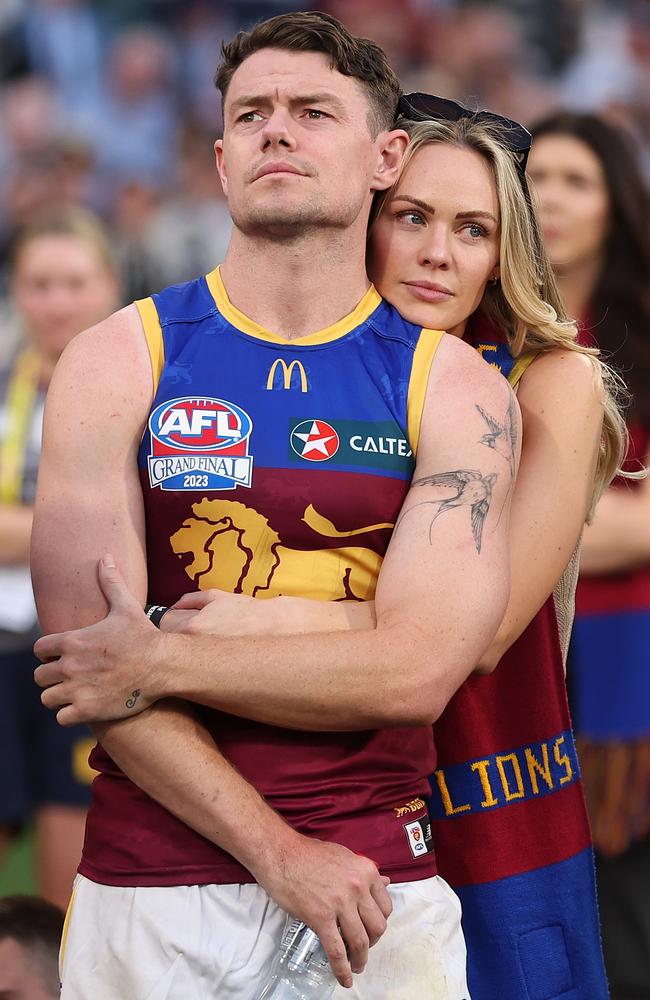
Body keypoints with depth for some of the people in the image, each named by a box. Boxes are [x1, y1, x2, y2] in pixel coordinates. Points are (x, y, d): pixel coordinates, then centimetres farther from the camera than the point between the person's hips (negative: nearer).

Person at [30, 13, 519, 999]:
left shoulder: (456, 389, 2)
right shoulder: (116, 363, 2)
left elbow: (416, 670, -10)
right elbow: (86, 653, -8)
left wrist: (163, 660, -11)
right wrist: (277, 852, -15)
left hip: (379, 893, 0)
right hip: (150, 893, 0)